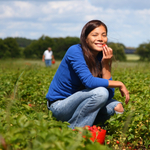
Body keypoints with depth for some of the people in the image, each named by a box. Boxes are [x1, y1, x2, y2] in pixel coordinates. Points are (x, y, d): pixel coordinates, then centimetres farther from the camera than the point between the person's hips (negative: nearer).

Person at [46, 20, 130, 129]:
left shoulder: (101, 57, 0)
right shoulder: (75, 51, -17)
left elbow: (109, 95, -9)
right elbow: (89, 82, -30)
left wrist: (106, 64, -17)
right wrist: (119, 84, -20)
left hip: (76, 102, 7)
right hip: (59, 105, -7)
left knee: (117, 107, -6)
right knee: (100, 92, -27)